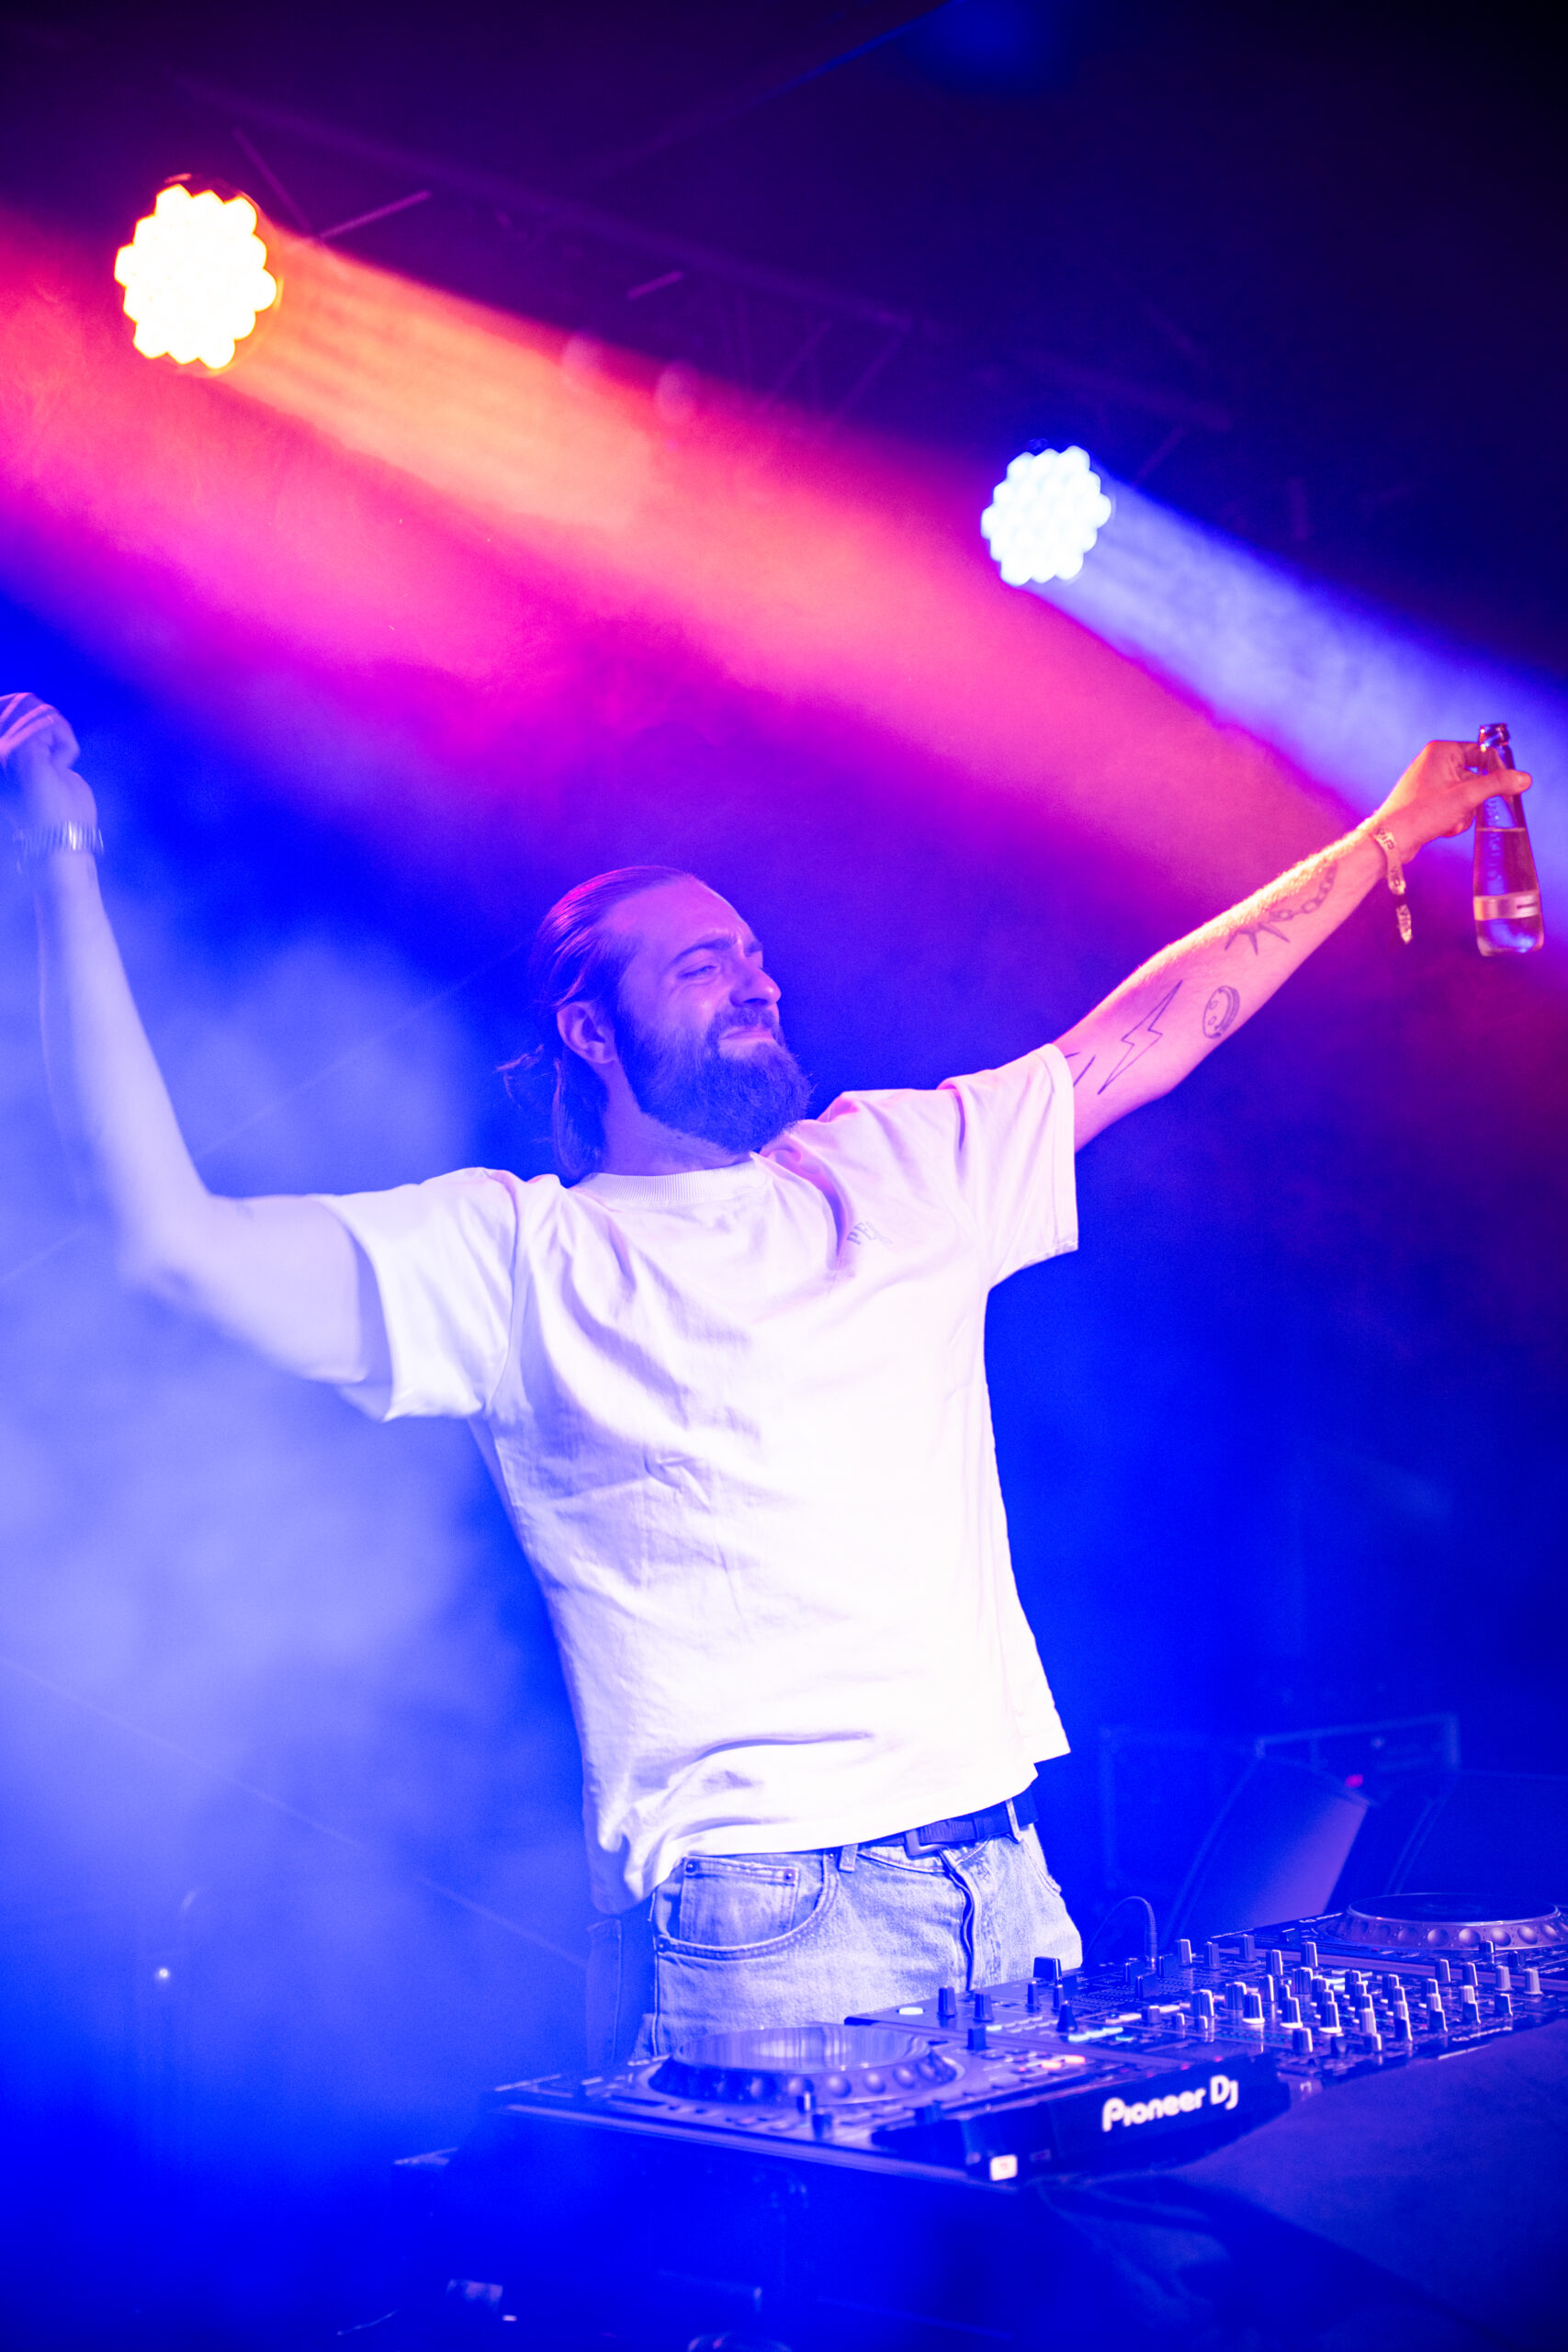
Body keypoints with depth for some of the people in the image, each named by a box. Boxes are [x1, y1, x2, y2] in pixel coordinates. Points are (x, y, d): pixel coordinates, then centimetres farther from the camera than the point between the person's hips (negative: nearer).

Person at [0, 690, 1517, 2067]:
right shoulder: (516, 1258, 0)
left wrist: (1387, 833, 26)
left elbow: (1144, 1035, 22)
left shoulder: (902, 1171, 15)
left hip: (1005, 1890, 5)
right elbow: (175, 1244, -10)